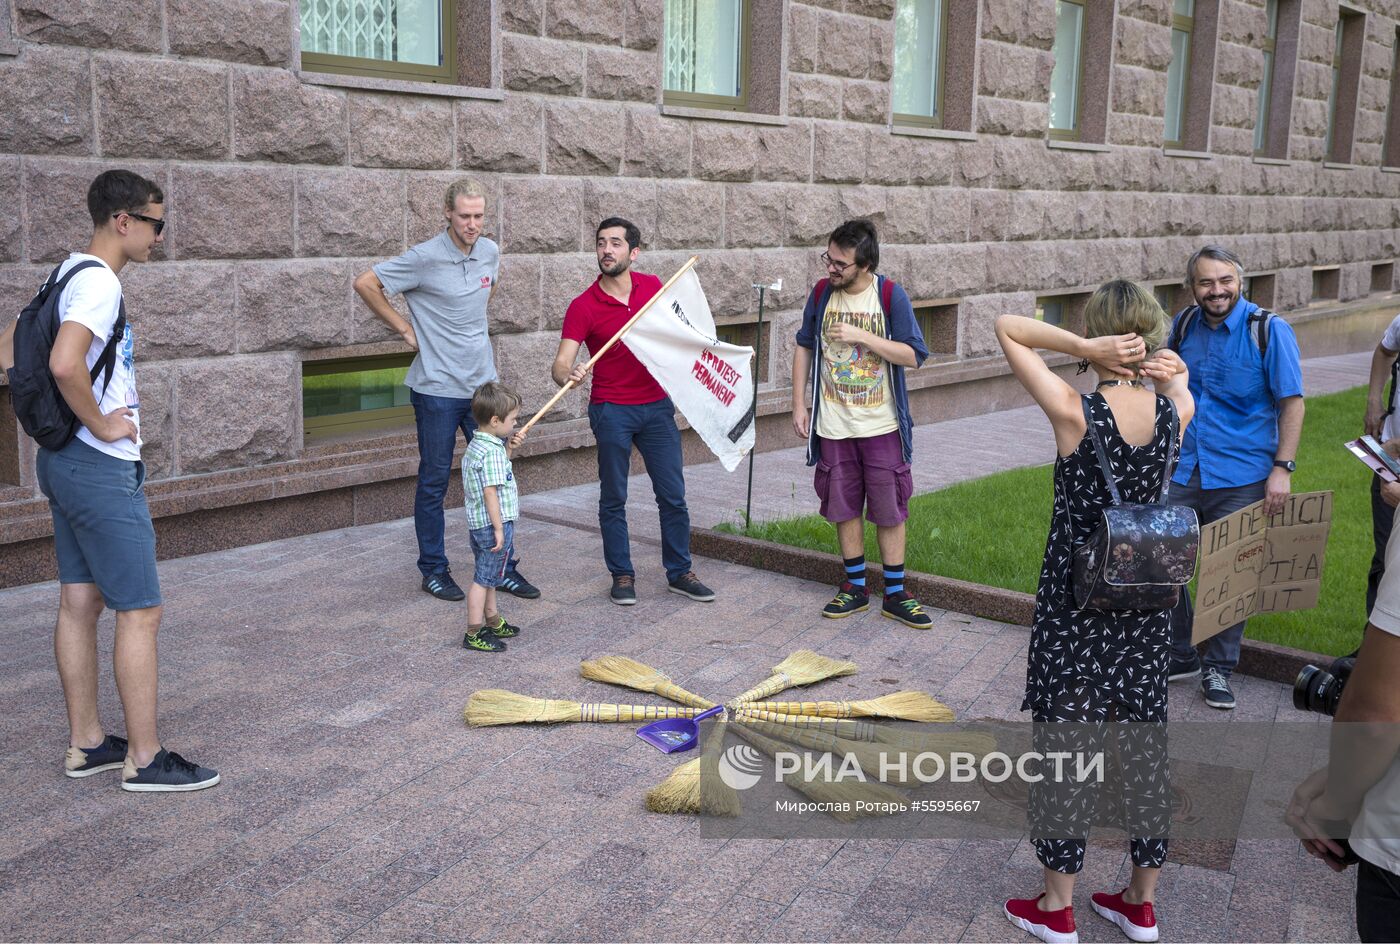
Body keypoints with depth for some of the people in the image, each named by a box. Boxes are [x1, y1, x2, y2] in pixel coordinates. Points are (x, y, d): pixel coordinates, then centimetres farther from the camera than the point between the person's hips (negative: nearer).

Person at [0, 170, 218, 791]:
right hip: (102, 468, -10)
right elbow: (65, 364, -33)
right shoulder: (100, 283, -18)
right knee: (140, 612, -3)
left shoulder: (66, 275, 13)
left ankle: (85, 745, 23)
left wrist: (71, 411, 12)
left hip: (63, 458, 10)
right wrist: (100, 424, -19)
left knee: (80, 602, 14)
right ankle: (145, 759, 4)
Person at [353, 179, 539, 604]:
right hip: (437, 388, -5)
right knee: (434, 481, 5)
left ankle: (503, 567, 18)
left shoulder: (490, 252, 3)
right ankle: (434, 570, 18)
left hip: (483, 383, 5)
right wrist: (405, 328, -8)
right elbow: (365, 284, -11)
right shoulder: (425, 258, -14)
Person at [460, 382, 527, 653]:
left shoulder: (475, 445, 10)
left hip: (477, 523, 10)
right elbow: (490, 492, -24)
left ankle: (493, 622, 35)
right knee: (484, 578, -3)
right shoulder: (492, 451, -20)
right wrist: (499, 529, -23)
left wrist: (508, 448, 14)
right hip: (494, 524, -10)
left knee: (487, 576, 21)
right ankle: (474, 634, 3)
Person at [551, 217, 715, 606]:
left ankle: (679, 572, 19)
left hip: (657, 405, 3)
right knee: (613, 498, 5)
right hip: (611, 410, -3)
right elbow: (560, 363, -19)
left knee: (673, 494, 6)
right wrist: (568, 375, -41)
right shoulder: (584, 306, -11)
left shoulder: (653, 286, 0)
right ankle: (622, 575, 19)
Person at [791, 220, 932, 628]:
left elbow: (913, 356, -13)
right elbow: (804, 347, 10)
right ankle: (855, 587, 24)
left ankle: (895, 594, 14)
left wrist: (862, 336, -23)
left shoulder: (891, 296, -10)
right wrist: (799, 404, 5)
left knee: (890, 510, 4)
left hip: (881, 426, -3)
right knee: (844, 507, 10)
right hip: (833, 425, 3)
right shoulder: (822, 293, -1)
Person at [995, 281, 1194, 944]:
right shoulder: (1176, 409, -6)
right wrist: (1157, 364, -3)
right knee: (1144, 739, 16)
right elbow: (1177, 369, 20)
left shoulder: (1074, 411, -18)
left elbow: (1008, 328, -10)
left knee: (1065, 741, 7)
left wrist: (1083, 347, -20)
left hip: (1075, 604, -5)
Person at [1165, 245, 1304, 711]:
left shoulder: (1269, 330, -9)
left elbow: (1292, 402, -7)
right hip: (1183, 474, 4)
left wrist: (1282, 468, -13)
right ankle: (1180, 655, 24)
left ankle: (1219, 667, 21)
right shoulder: (1184, 326, 4)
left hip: (1240, 479, -4)